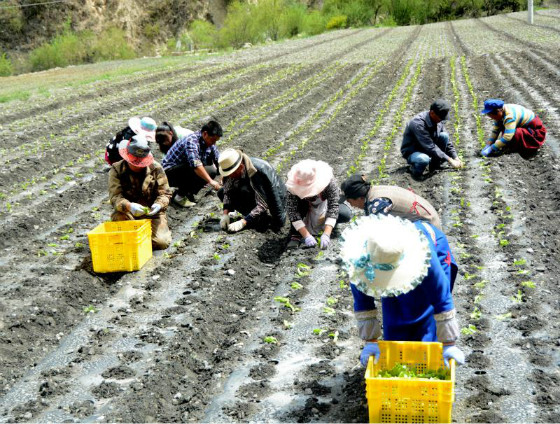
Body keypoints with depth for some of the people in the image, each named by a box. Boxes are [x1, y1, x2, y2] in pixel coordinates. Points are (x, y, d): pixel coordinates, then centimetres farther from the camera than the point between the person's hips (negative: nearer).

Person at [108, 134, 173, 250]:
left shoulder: (156, 168, -3)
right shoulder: (117, 170, -7)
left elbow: (165, 193, -1)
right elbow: (115, 197, -16)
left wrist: (159, 204, -25)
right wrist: (129, 206, -38)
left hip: (152, 213, 0)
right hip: (128, 213, 0)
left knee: (161, 242, -20)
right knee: (118, 217, -34)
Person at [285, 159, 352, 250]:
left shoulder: (329, 181, -36)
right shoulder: (294, 186, -35)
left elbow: (333, 206, -37)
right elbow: (292, 210, -37)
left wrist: (326, 234, -46)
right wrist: (306, 236, -44)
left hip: (325, 204, 1)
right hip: (306, 206, -1)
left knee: (346, 215, -25)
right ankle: (295, 235, -20)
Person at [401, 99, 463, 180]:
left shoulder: (438, 120, -7)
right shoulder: (418, 123, -31)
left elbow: (447, 141, 5)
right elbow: (430, 147, -31)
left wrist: (456, 158, -5)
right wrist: (450, 160, -28)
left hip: (426, 149, 7)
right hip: (412, 151, -7)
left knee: (444, 136, -15)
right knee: (424, 159, -40)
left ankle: (435, 165, 0)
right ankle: (414, 169, -5)